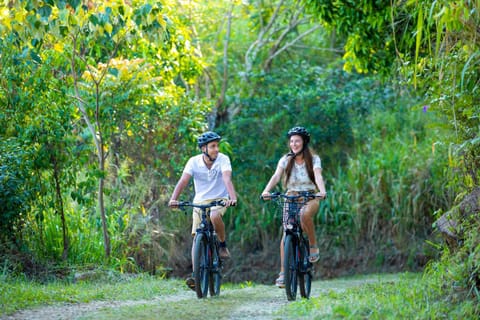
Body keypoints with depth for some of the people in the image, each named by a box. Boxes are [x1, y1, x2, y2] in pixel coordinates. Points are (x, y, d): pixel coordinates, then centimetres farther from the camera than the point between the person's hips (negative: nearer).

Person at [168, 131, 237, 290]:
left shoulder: (223, 159, -15)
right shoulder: (194, 162, -11)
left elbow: (227, 179, -30)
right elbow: (183, 181, -21)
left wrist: (233, 198, -47)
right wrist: (173, 199, -38)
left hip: (219, 199, -2)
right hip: (200, 200, 2)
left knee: (214, 216, -36)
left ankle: (223, 245, -11)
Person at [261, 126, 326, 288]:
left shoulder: (314, 159, -3)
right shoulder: (286, 160, 1)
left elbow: (318, 175, -20)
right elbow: (276, 176, -14)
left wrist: (322, 191, -41)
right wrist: (266, 190, -34)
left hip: (310, 198, -2)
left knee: (305, 214, -37)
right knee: (286, 235, -12)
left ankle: (313, 246, -16)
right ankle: (283, 273, -10)